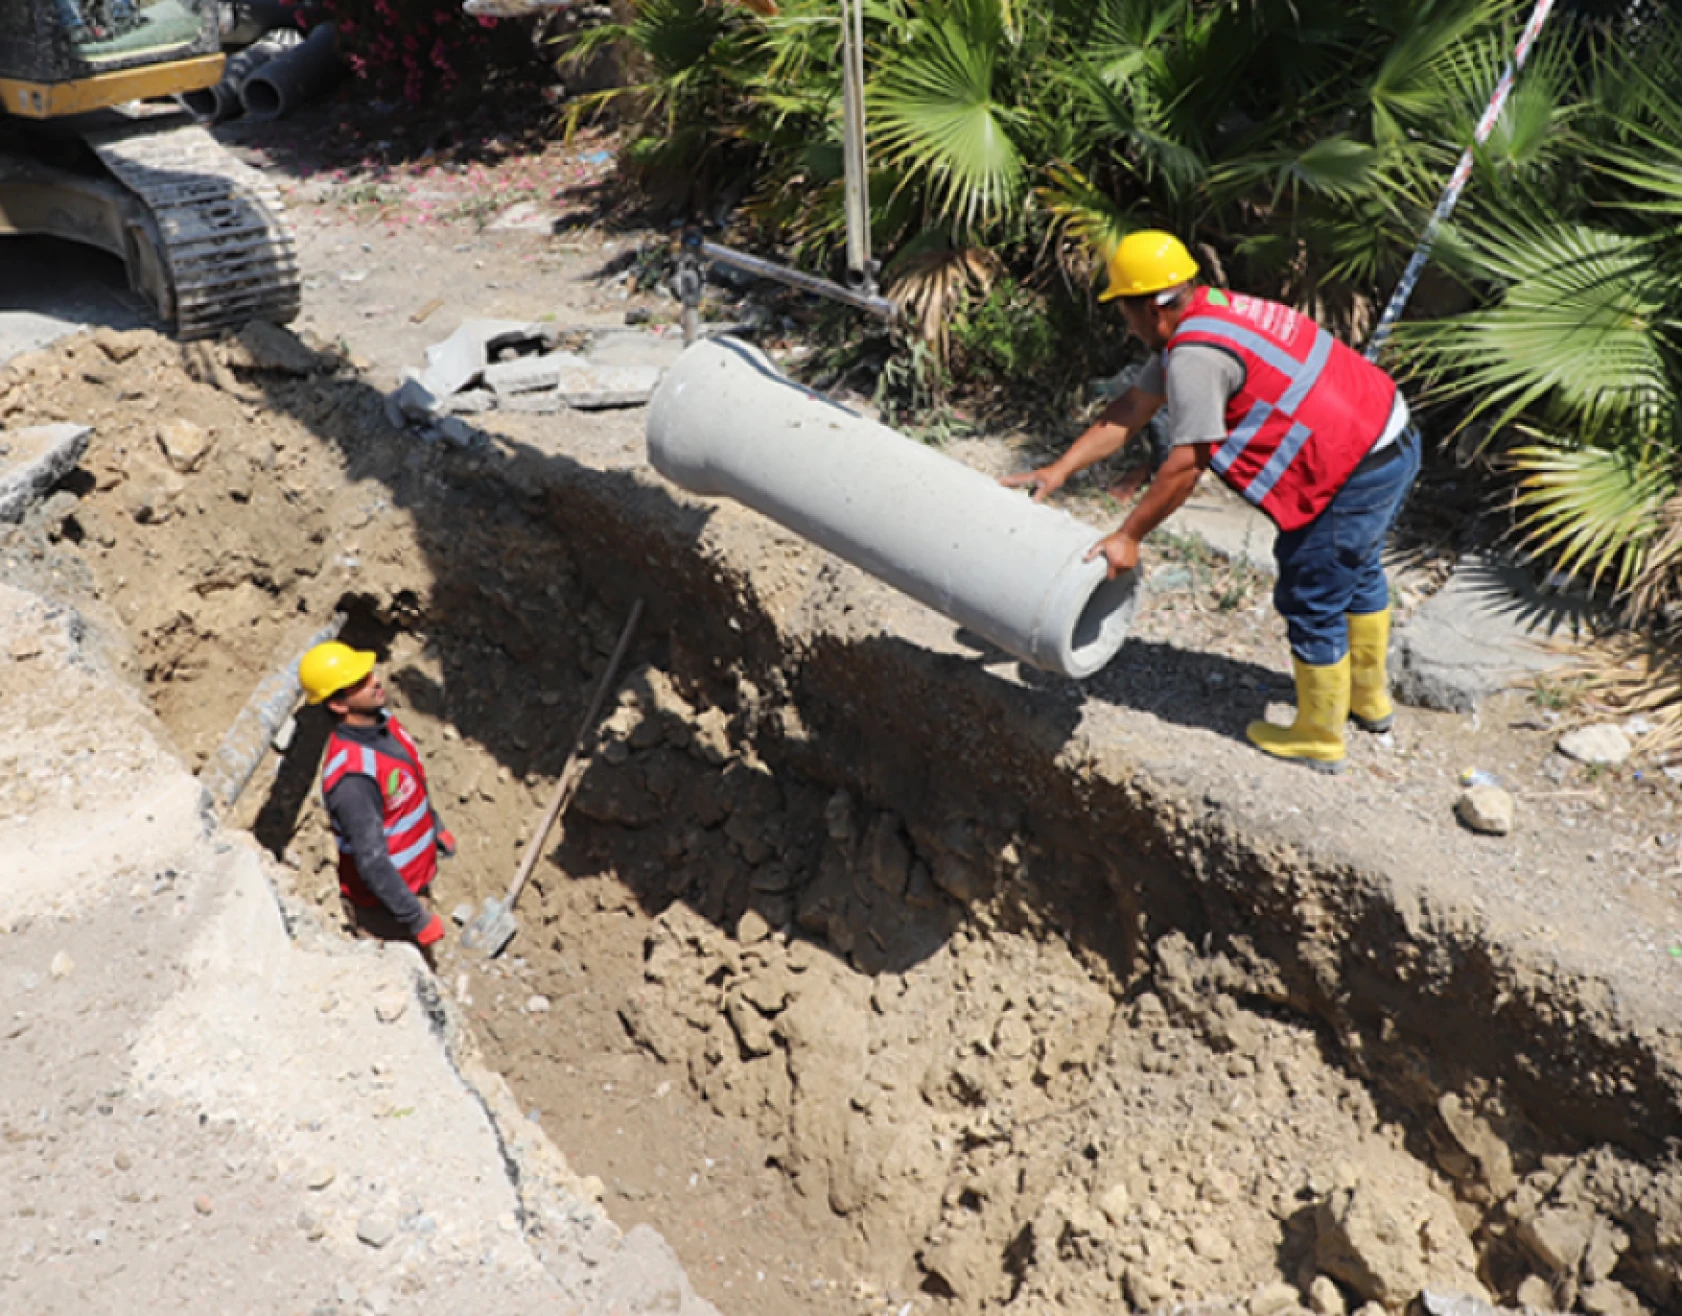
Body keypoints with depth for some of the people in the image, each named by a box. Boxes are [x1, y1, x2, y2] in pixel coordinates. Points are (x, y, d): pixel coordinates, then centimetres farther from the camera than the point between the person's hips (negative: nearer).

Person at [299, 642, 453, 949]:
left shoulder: (382, 719, -6)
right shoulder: (352, 776, -34)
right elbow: (370, 860, -29)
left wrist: (436, 829, 23)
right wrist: (416, 917, -22)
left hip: (413, 877, 8)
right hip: (383, 900, -8)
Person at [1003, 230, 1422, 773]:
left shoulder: (1195, 355, -22)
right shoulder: (1208, 313, 10)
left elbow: (1185, 466, -19)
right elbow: (1133, 409, 13)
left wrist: (1128, 537, -9)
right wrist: (1058, 470, 12)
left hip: (1355, 477, -10)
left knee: (1312, 604, 6)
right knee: (1357, 572, 29)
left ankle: (1318, 739, 24)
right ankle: (1370, 699, 50)